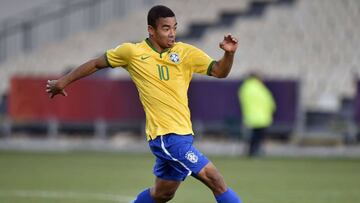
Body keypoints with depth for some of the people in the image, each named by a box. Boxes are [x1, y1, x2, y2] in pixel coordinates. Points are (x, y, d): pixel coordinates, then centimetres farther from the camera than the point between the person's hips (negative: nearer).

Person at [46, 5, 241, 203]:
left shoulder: (185, 52, 5)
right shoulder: (131, 52, -2)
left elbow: (219, 71, -1)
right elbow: (97, 64, 12)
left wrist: (229, 53, -22)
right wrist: (62, 82, 18)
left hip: (181, 134, 6)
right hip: (166, 135, -5)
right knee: (215, 180, -14)